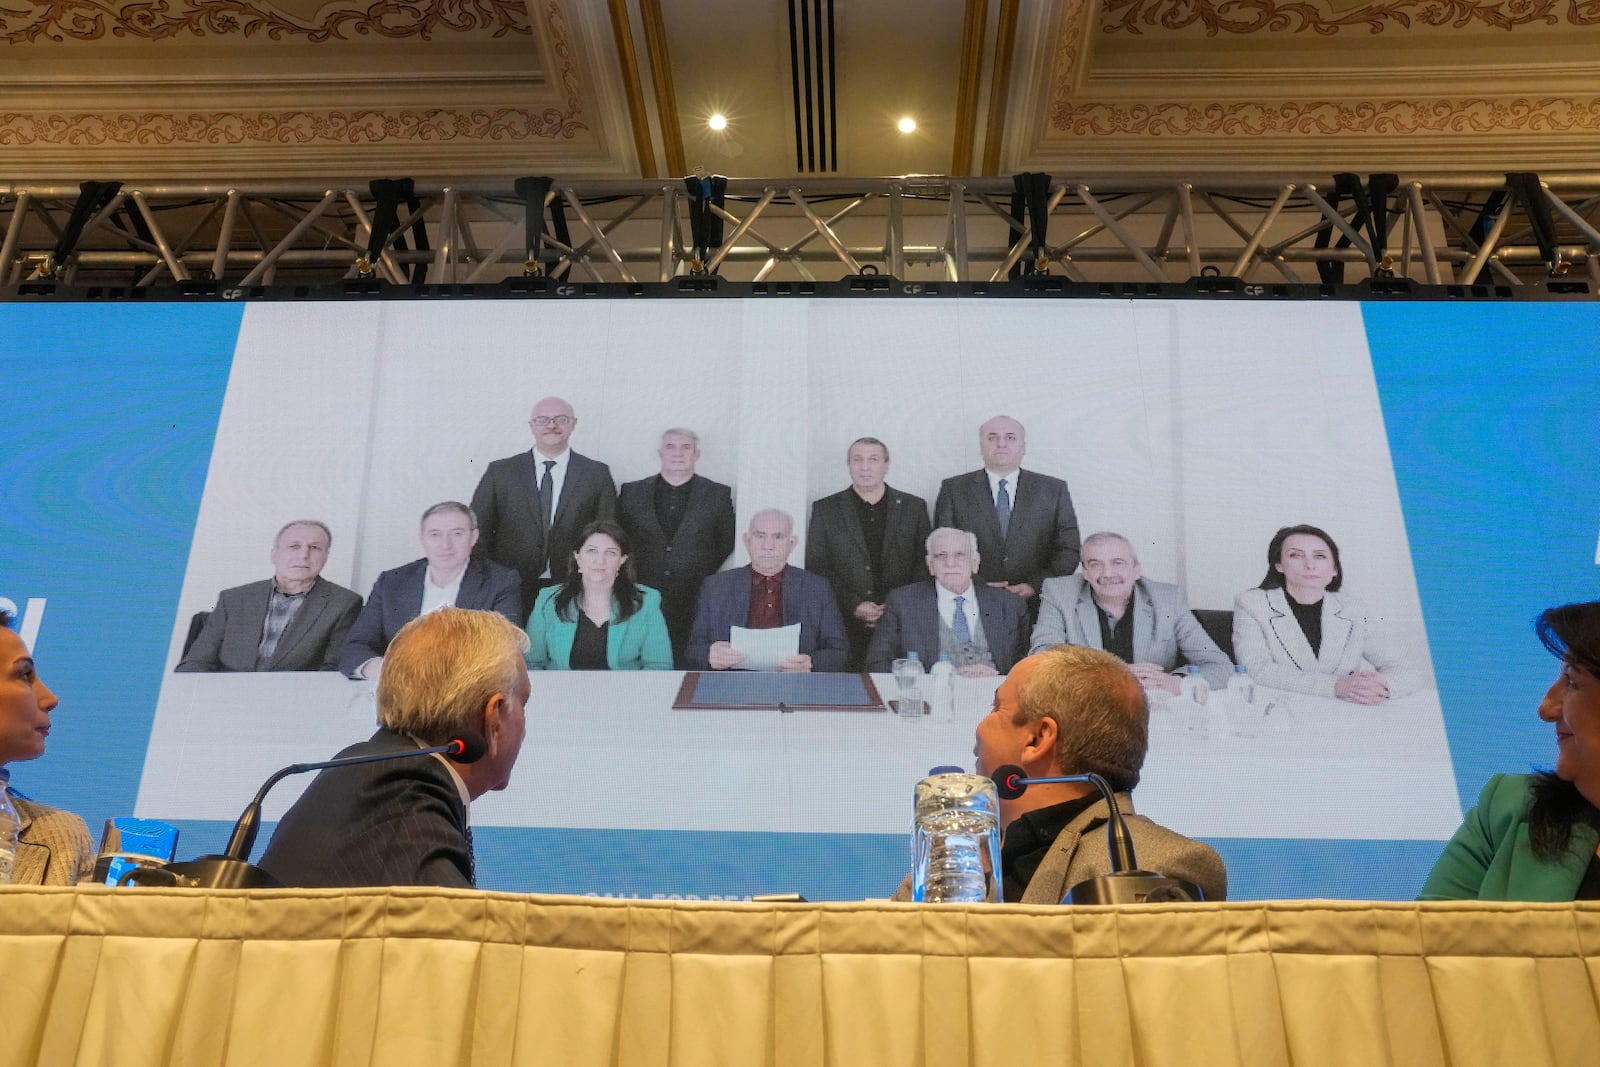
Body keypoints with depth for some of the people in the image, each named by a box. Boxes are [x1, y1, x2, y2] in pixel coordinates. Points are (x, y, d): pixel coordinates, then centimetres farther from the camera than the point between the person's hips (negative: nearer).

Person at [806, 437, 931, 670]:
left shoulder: (914, 507, 11)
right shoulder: (825, 509, 9)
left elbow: (925, 565, 9)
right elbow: (816, 568, 4)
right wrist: (853, 606, -7)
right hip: (845, 627, -1)